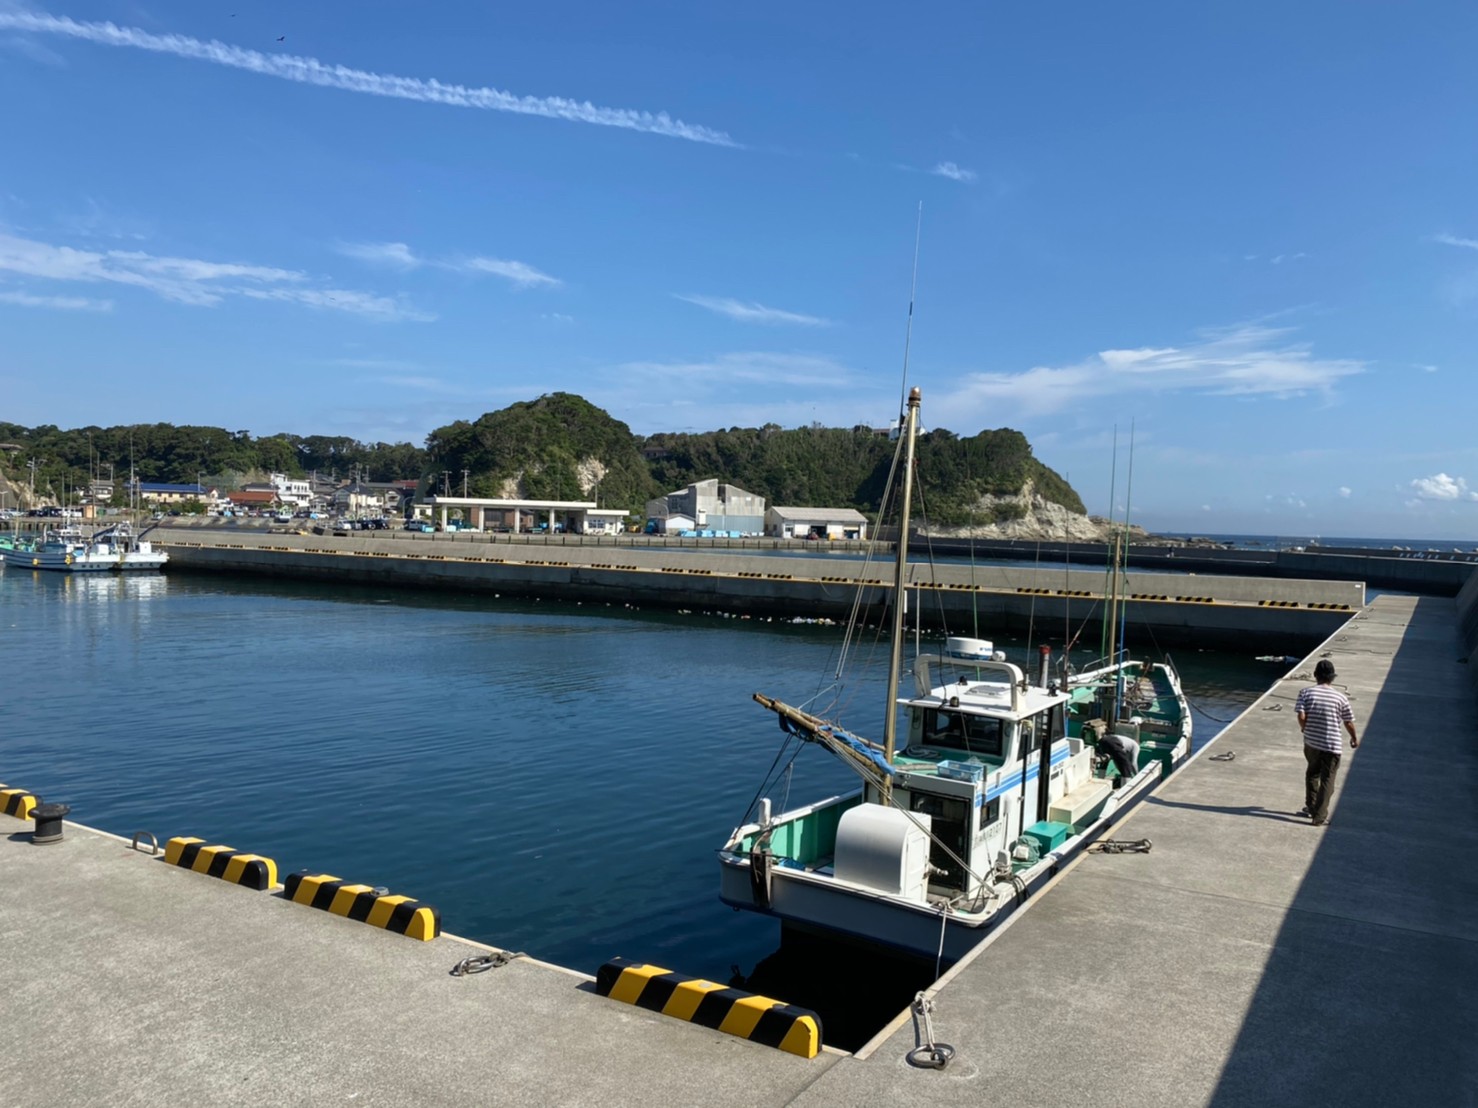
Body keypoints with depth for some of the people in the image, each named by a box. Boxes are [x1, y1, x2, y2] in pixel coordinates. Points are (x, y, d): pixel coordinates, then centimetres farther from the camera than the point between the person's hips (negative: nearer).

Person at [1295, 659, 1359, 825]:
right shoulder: (1340, 697, -7)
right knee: (1327, 781, 5)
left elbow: (1301, 716, -16)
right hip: (1332, 745, -2)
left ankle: (1310, 807, 35)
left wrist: (1304, 728, 5)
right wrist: (1354, 738, 19)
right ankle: (1320, 817, 5)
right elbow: (1348, 722, 1)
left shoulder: (1306, 693, -7)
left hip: (1311, 742, 2)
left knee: (1312, 773, 25)